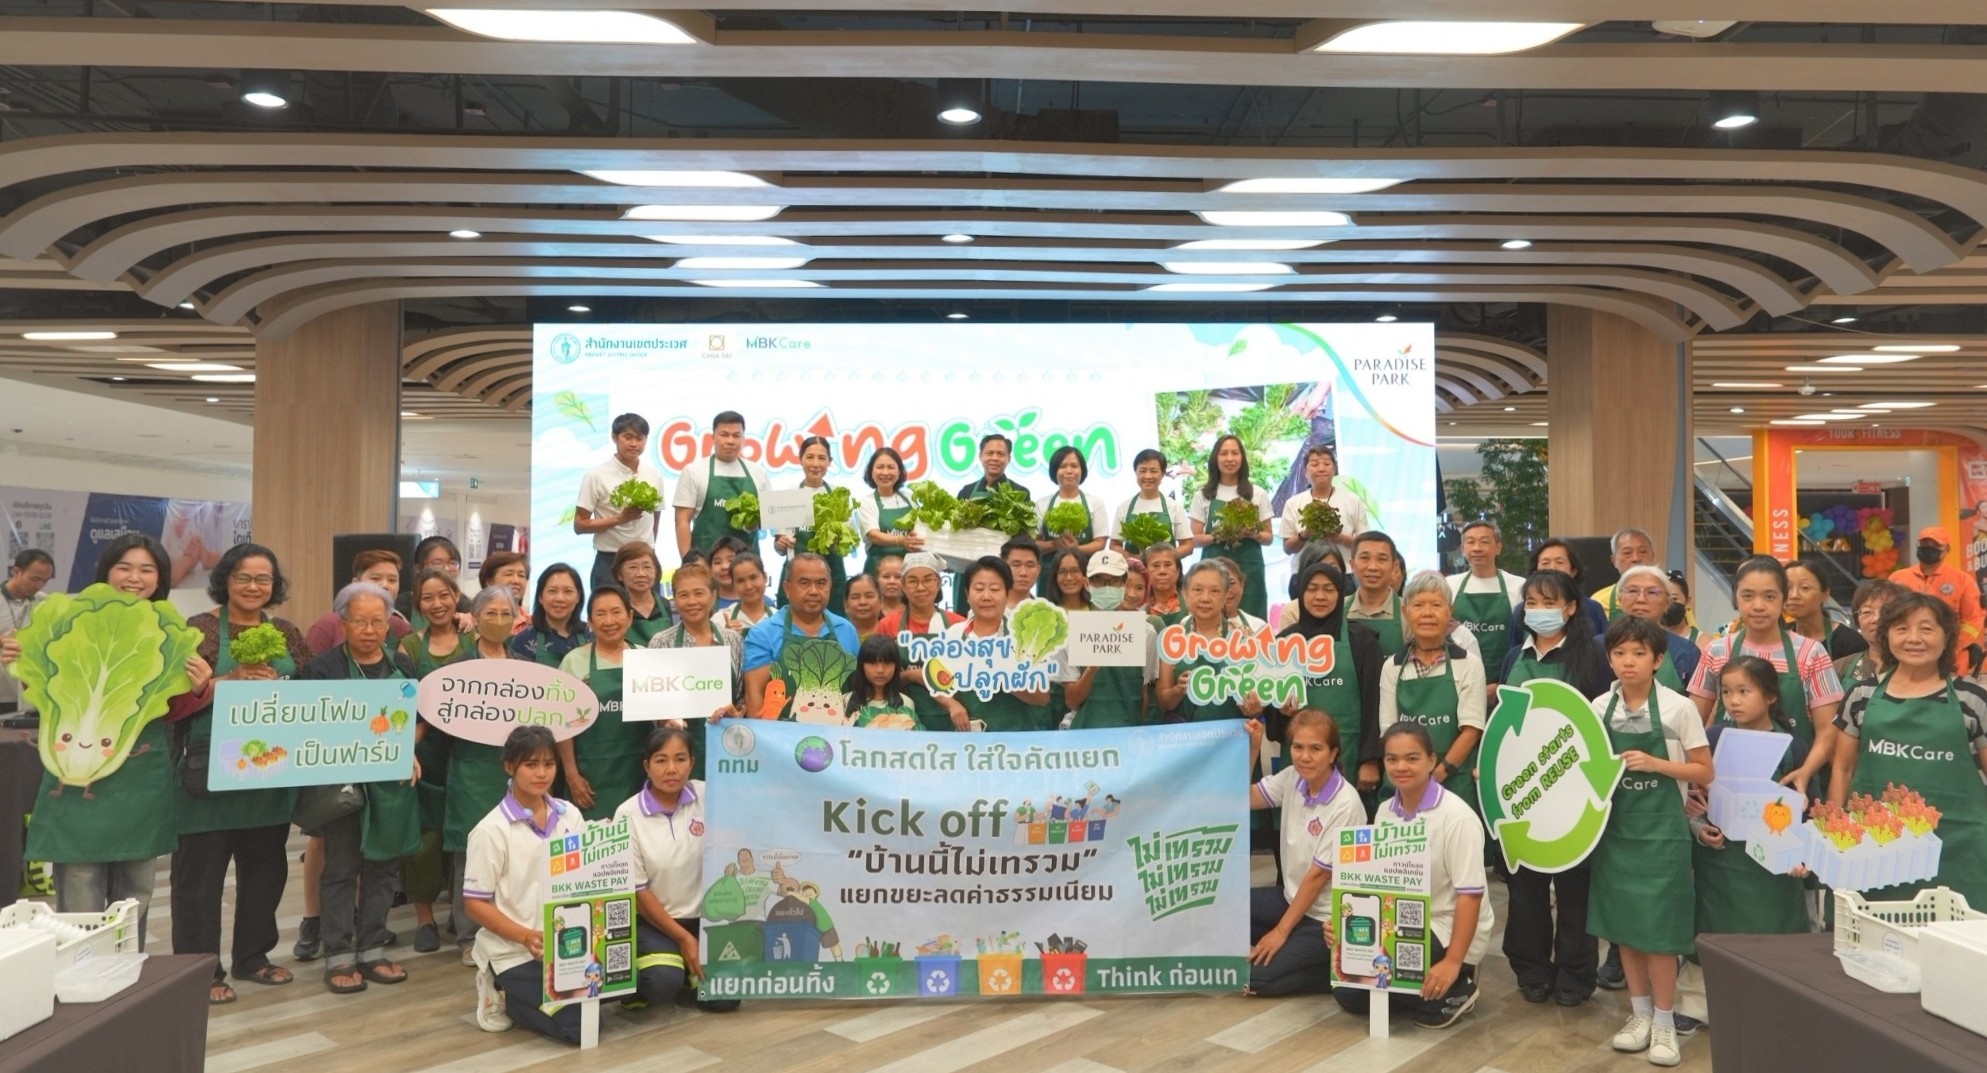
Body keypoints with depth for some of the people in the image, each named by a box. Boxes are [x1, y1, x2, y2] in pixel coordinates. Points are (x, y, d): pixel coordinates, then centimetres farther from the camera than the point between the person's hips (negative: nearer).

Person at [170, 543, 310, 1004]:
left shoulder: (287, 633, 9)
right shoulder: (199, 629, -5)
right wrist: (231, 679, -23)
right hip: (211, 770, -5)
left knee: (266, 864, 13)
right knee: (201, 869, 2)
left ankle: (252, 955, 27)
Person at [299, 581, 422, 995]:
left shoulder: (403, 664, 9)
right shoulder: (323, 666, -4)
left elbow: (423, 717, 13)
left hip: (393, 781, 4)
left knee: (383, 866, 9)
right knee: (342, 869, 3)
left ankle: (373, 951, 19)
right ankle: (339, 957, 11)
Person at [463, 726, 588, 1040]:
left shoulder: (570, 816, 4)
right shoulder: (491, 830, -12)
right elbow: (474, 904, -11)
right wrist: (526, 937, -22)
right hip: (514, 951, -5)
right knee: (576, 1025, -16)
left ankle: (520, 992, 14)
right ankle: (503, 995, 10)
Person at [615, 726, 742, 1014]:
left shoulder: (706, 795, -5)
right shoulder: (629, 815, -12)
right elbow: (637, 891, -9)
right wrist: (683, 937, -10)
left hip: (705, 916, 3)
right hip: (652, 920, -3)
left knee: (723, 997, -11)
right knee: (663, 985, -28)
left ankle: (690, 969, 20)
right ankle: (637, 983, 6)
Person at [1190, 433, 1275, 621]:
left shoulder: (1258, 494, 7)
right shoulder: (1204, 494, 6)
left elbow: (1268, 537, 9)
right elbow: (1195, 539, 3)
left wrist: (1254, 534, -12)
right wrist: (1217, 537, -15)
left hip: (1248, 568, 0)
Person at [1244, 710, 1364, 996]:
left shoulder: (1345, 805, -23)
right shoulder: (1292, 779, -4)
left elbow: (1318, 875, -18)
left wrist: (1281, 931, -13)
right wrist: (1252, 748, -12)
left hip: (1327, 919, -7)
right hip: (1292, 897, 7)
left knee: (1253, 977, -13)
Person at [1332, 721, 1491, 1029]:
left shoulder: (1456, 816, -19)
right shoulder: (1384, 812, 2)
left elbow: (1469, 895, -20)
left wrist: (1453, 962, -25)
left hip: (1448, 931, -7)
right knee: (1347, 992, -3)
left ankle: (1454, 991, -2)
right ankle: (1419, 989, 15)